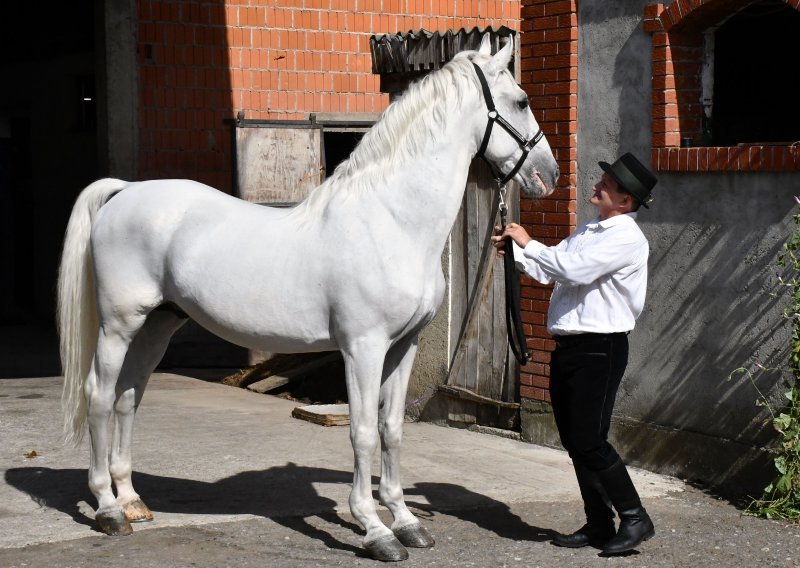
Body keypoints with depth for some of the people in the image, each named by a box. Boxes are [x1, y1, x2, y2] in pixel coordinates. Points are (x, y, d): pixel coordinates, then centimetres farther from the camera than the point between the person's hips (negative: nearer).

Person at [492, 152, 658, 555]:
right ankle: (598, 524, 18)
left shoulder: (626, 238, -13)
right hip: (567, 347, 9)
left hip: (600, 348, -9)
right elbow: (548, 271, 22)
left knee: (589, 440, -11)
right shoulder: (588, 231, 16)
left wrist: (528, 243, -14)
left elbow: (573, 269, -24)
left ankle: (635, 519, 1)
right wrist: (515, 253, 6)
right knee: (574, 441, 10)